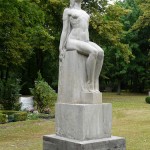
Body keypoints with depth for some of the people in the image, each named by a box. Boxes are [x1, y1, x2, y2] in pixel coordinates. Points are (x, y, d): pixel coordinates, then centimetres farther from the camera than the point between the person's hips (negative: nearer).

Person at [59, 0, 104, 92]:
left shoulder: (85, 14, 28)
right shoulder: (67, 11, 10)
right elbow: (65, 30, 1)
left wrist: (89, 45, 10)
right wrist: (61, 49, -8)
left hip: (84, 43, 6)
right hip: (73, 42, -6)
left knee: (100, 53, -28)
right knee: (94, 52, -35)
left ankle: (95, 84, -26)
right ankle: (90, 84, -28)